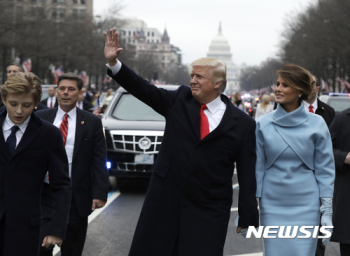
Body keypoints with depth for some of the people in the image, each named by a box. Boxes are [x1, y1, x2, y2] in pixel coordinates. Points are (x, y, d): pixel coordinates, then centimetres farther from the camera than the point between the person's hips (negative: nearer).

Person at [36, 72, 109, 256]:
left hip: (76, 197, 0)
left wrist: (99, 193, -9)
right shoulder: (41, 118, 5)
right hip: (44, 193, 0)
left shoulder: (92, 122, 1)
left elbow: (99, 161, -1)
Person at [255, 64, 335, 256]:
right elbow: (257, 167, 4)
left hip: (306, 206, -1)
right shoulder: (263, 124, 0)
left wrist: (327, 211, -2)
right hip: (272, 206, 1)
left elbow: (325, 169, 1)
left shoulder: (316, 124, -3)